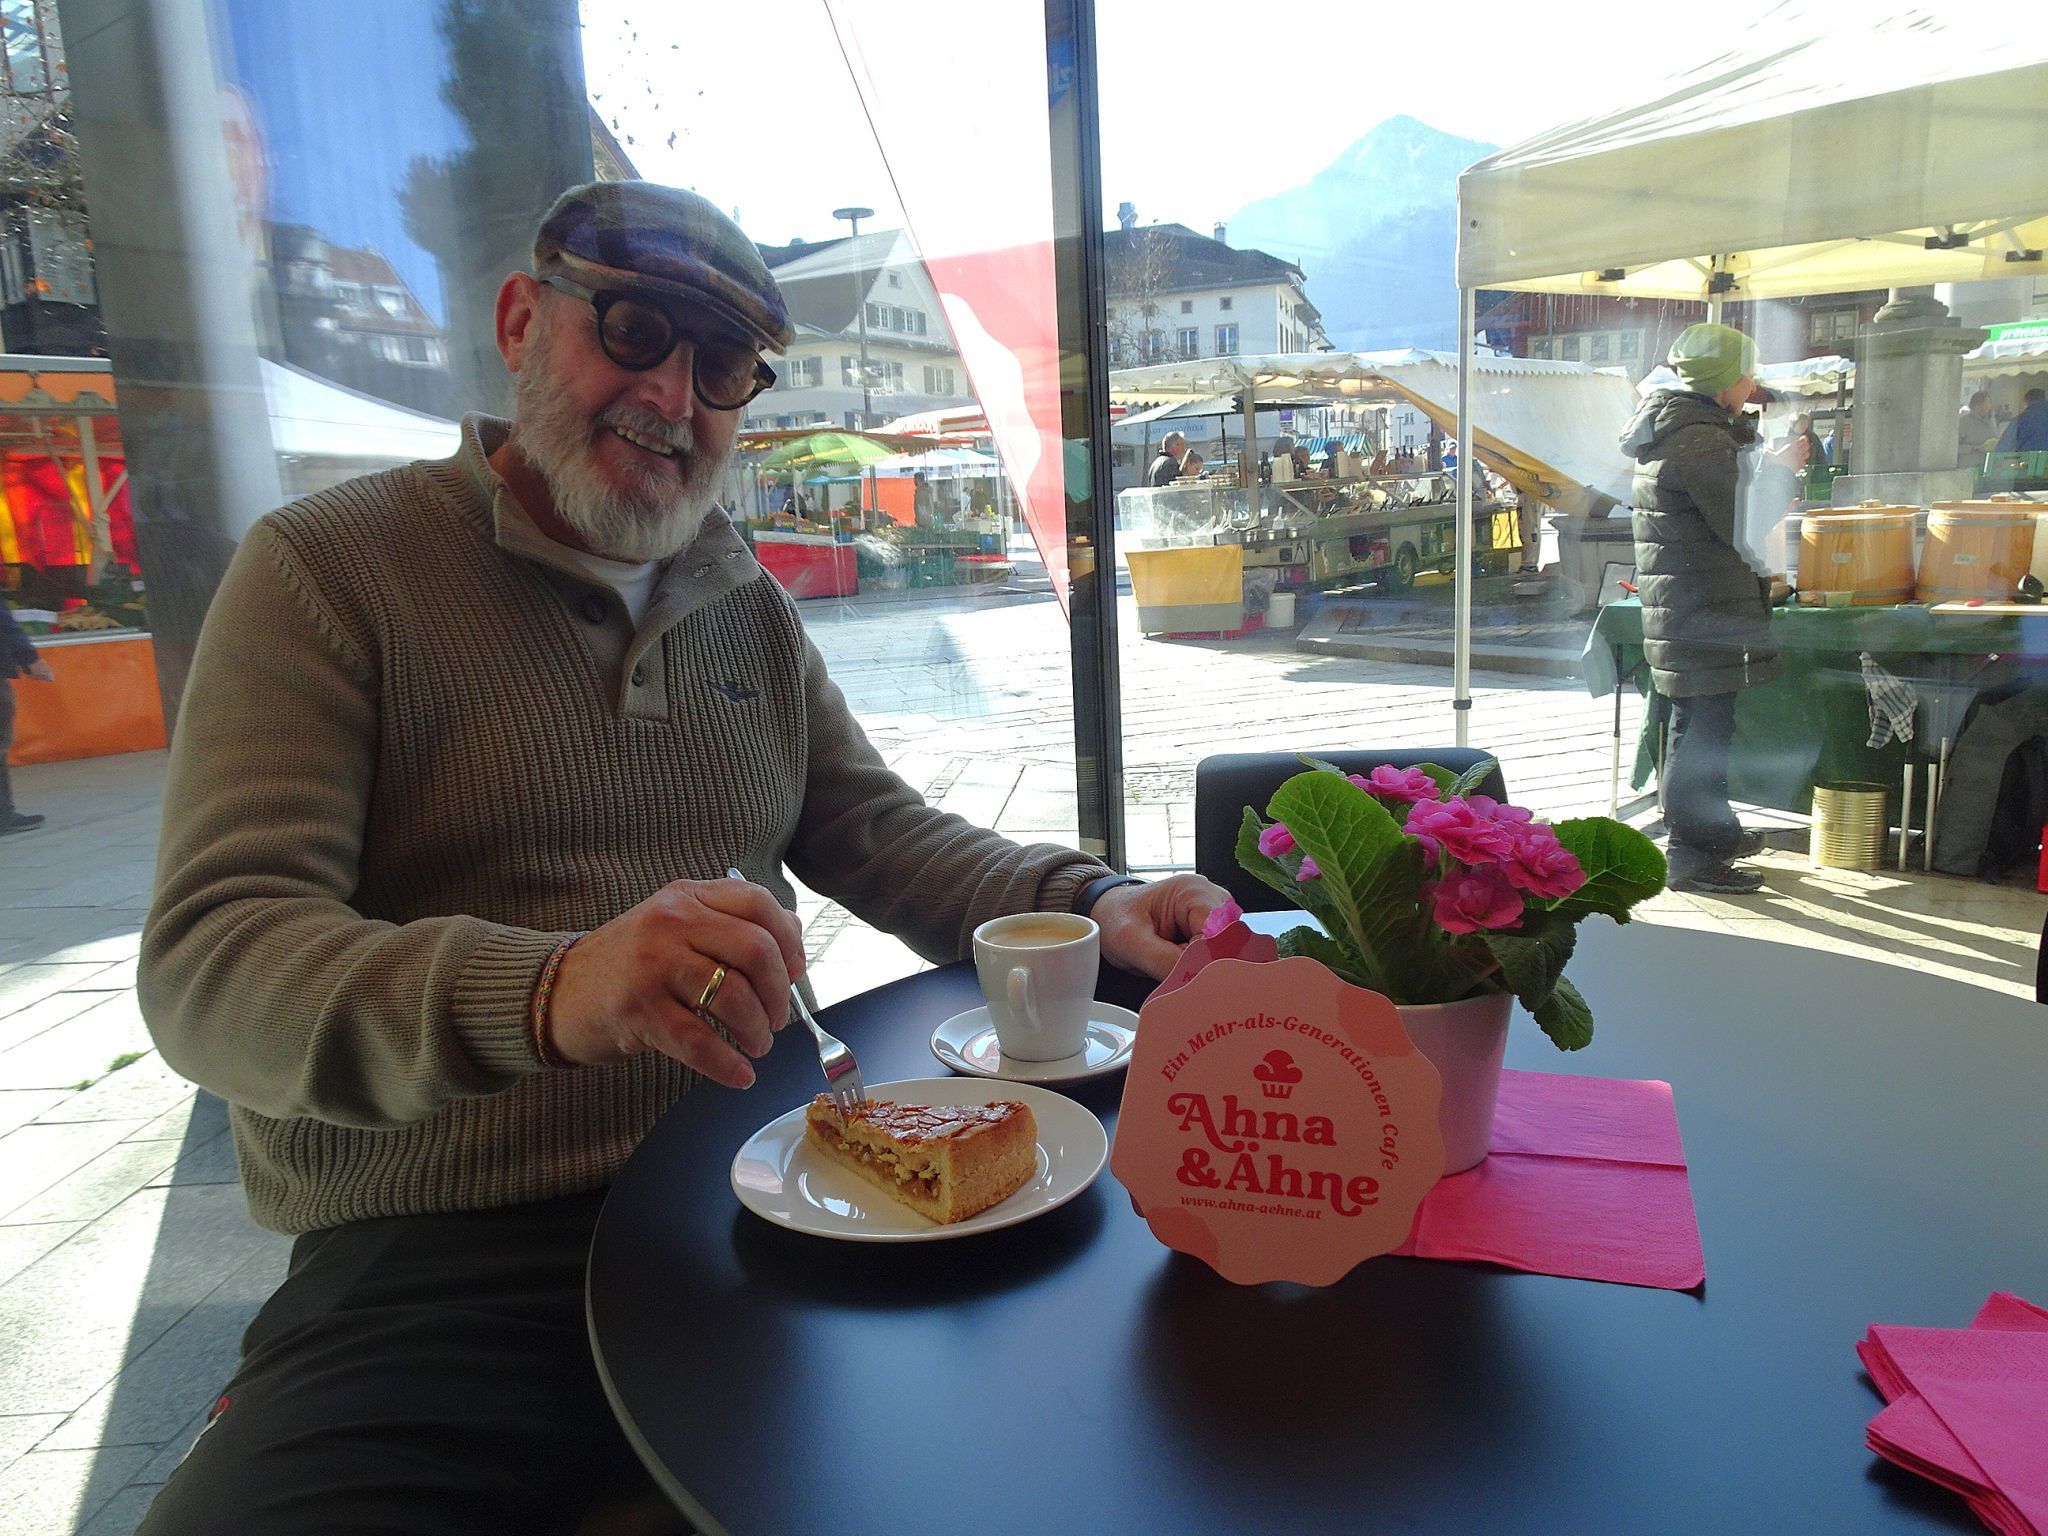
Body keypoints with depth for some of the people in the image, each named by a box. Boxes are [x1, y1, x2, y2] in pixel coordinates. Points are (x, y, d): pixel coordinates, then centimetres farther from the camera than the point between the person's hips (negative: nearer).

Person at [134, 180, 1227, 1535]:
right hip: (440, 1271, -4)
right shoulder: (327, 568, -3)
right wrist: (545, 992, -34)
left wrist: (1093, 905, -6)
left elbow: (876, 832, 14)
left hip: (763, 1210, 5)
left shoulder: (750, 602, 13)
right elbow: (209, 967, -14)